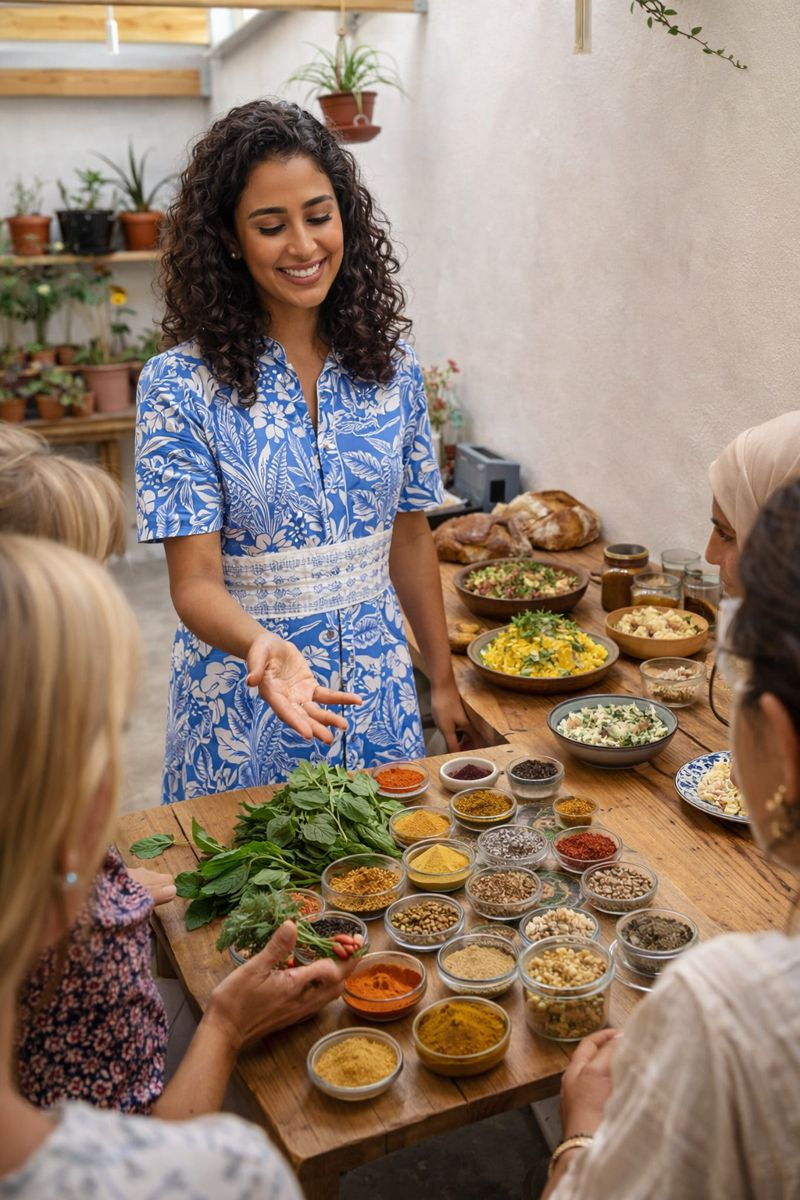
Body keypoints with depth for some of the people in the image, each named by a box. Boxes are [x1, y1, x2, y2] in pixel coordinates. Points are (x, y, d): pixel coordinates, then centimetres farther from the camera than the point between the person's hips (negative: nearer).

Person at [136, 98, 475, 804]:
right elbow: (196, 581, -16)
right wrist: (261, 646, -36)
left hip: (380, 693, 4)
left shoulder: (392, 370, 0)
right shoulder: (182, 386, -12)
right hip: (246, 703, -3)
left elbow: (411, 540, 8)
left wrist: (443, 683, 10)